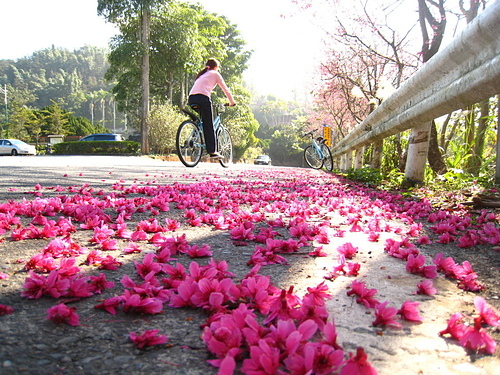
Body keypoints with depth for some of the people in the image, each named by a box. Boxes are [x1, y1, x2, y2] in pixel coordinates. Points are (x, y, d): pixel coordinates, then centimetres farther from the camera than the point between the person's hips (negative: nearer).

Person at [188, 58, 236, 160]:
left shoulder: (201, 74, 34)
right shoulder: (215, 74, 17)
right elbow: (225, 89, 18)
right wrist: (232, 102, 29)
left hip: (191, 98, 6)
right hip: (203, 98, -6)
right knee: (209, 126, -2)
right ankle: (212, 151, -2)